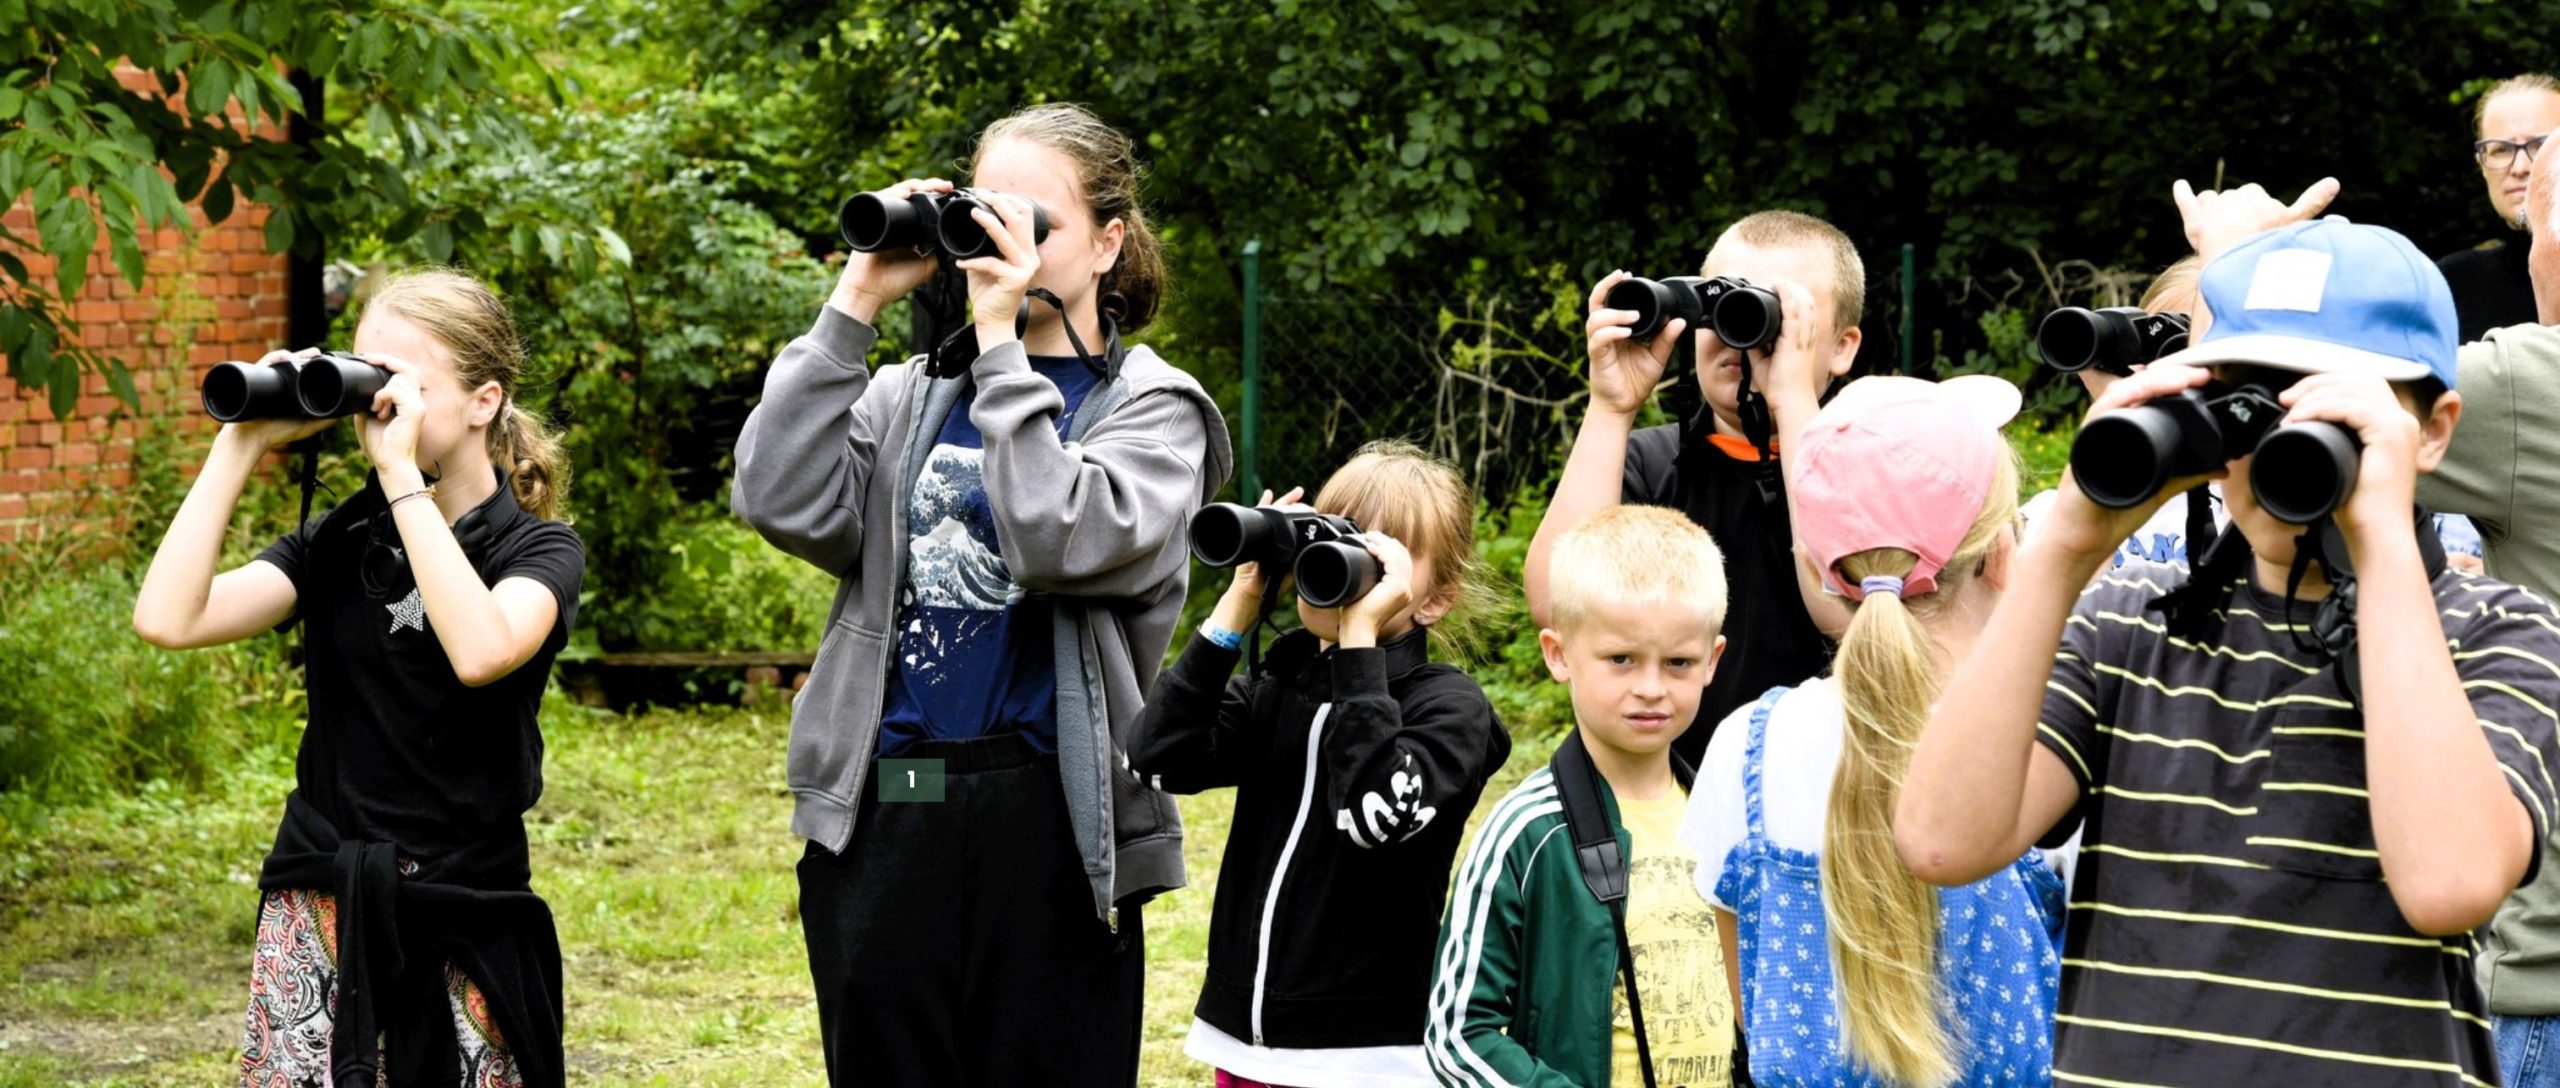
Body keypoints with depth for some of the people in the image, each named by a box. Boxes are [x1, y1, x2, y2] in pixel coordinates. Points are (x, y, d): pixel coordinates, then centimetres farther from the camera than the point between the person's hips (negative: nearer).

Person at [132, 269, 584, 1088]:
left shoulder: (538, 549, -3)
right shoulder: (338, 544, 6)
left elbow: (482, 652, -27)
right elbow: (167, 619, -9)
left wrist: (401, 475, -23)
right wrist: (242, 445, -8)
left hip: (465, 926, -2)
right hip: (322, 916, 2)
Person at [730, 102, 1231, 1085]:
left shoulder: (1151, 408, 4)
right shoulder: (908, 397, 15)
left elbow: (1061, 540, -16)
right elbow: (782, 502, -3)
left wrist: (1001, 340, -13)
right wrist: (854, 304, -3)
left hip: (1051, 827, -3)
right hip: (879, 822, 4)